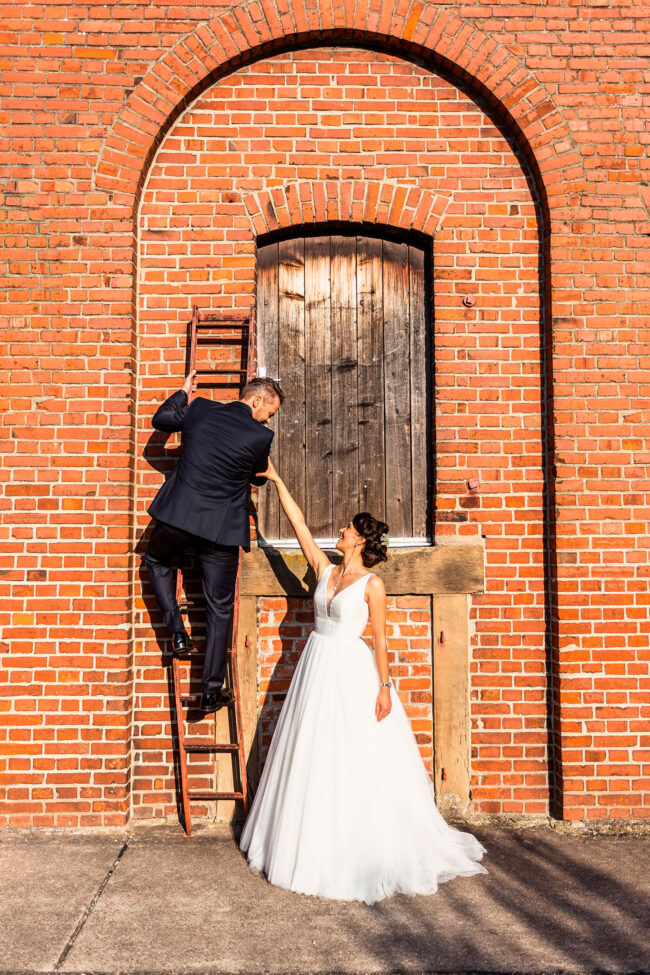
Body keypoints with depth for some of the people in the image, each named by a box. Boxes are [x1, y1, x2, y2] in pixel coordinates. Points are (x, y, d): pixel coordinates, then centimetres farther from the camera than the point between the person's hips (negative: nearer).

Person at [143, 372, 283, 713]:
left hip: (178, 518, 2)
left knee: (156, 560, 34)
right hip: (221, 530, -2)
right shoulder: (261, 436, -9)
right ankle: (211, 691, 17)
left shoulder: (199, 409, 0)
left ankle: (177, 630, 19)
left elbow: (160, 419, 18)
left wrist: (183, 391, 33)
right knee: (219, 610, 12)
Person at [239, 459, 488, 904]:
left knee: (357, 764, 0)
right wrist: (278, 481, 11)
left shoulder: (372, 584, -9)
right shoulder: (326, 569, 7)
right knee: (315, 761, 12)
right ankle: (318, 849, 26)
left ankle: (365, 855, 13)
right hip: (318, 668, 7)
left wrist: (384, 688, -15)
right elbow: (300, 525, 9)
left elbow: (380, 640, -10)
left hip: (353, 673, -6)